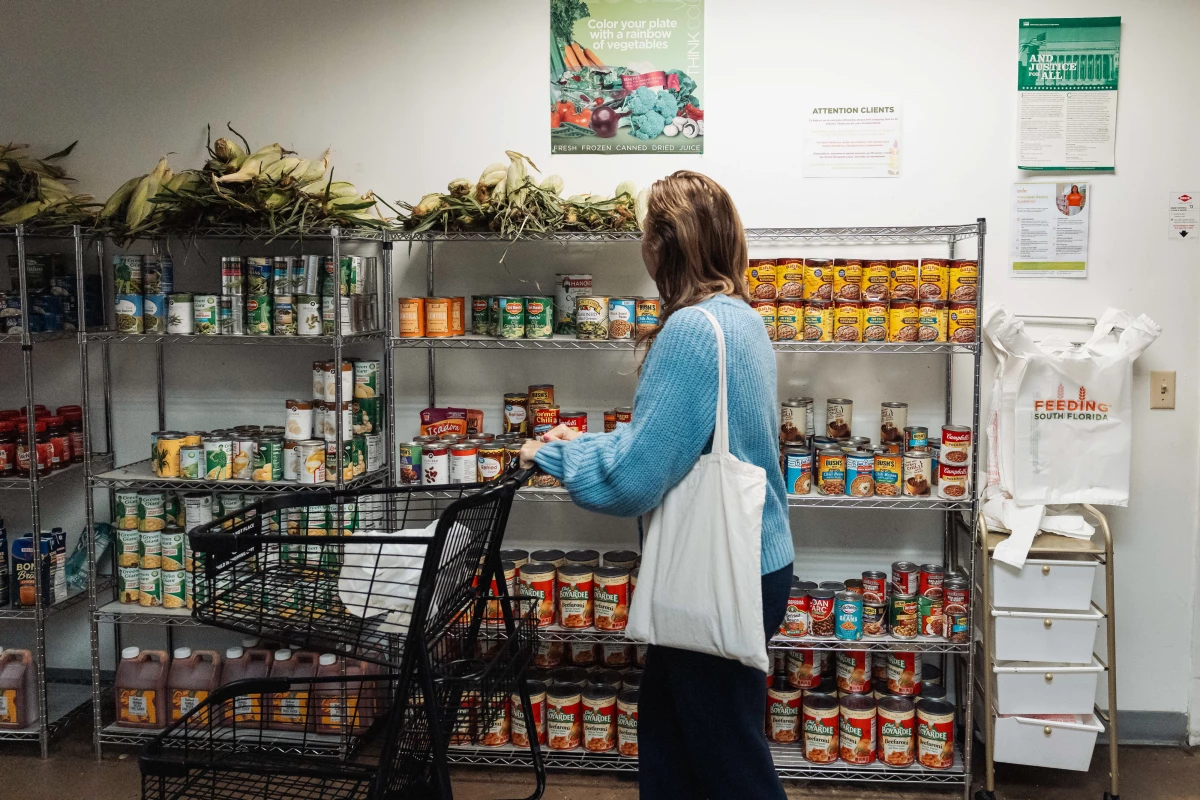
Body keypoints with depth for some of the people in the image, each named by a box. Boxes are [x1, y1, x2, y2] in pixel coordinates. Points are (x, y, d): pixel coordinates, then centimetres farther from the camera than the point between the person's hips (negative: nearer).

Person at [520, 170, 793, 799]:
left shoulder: (691, 329, -23)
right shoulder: (742, 318, 7)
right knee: (664, 729, 23)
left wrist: (554, 456, -6)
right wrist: (589, 443, 13)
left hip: (724, 581, -9)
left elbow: (634, 479, -22)